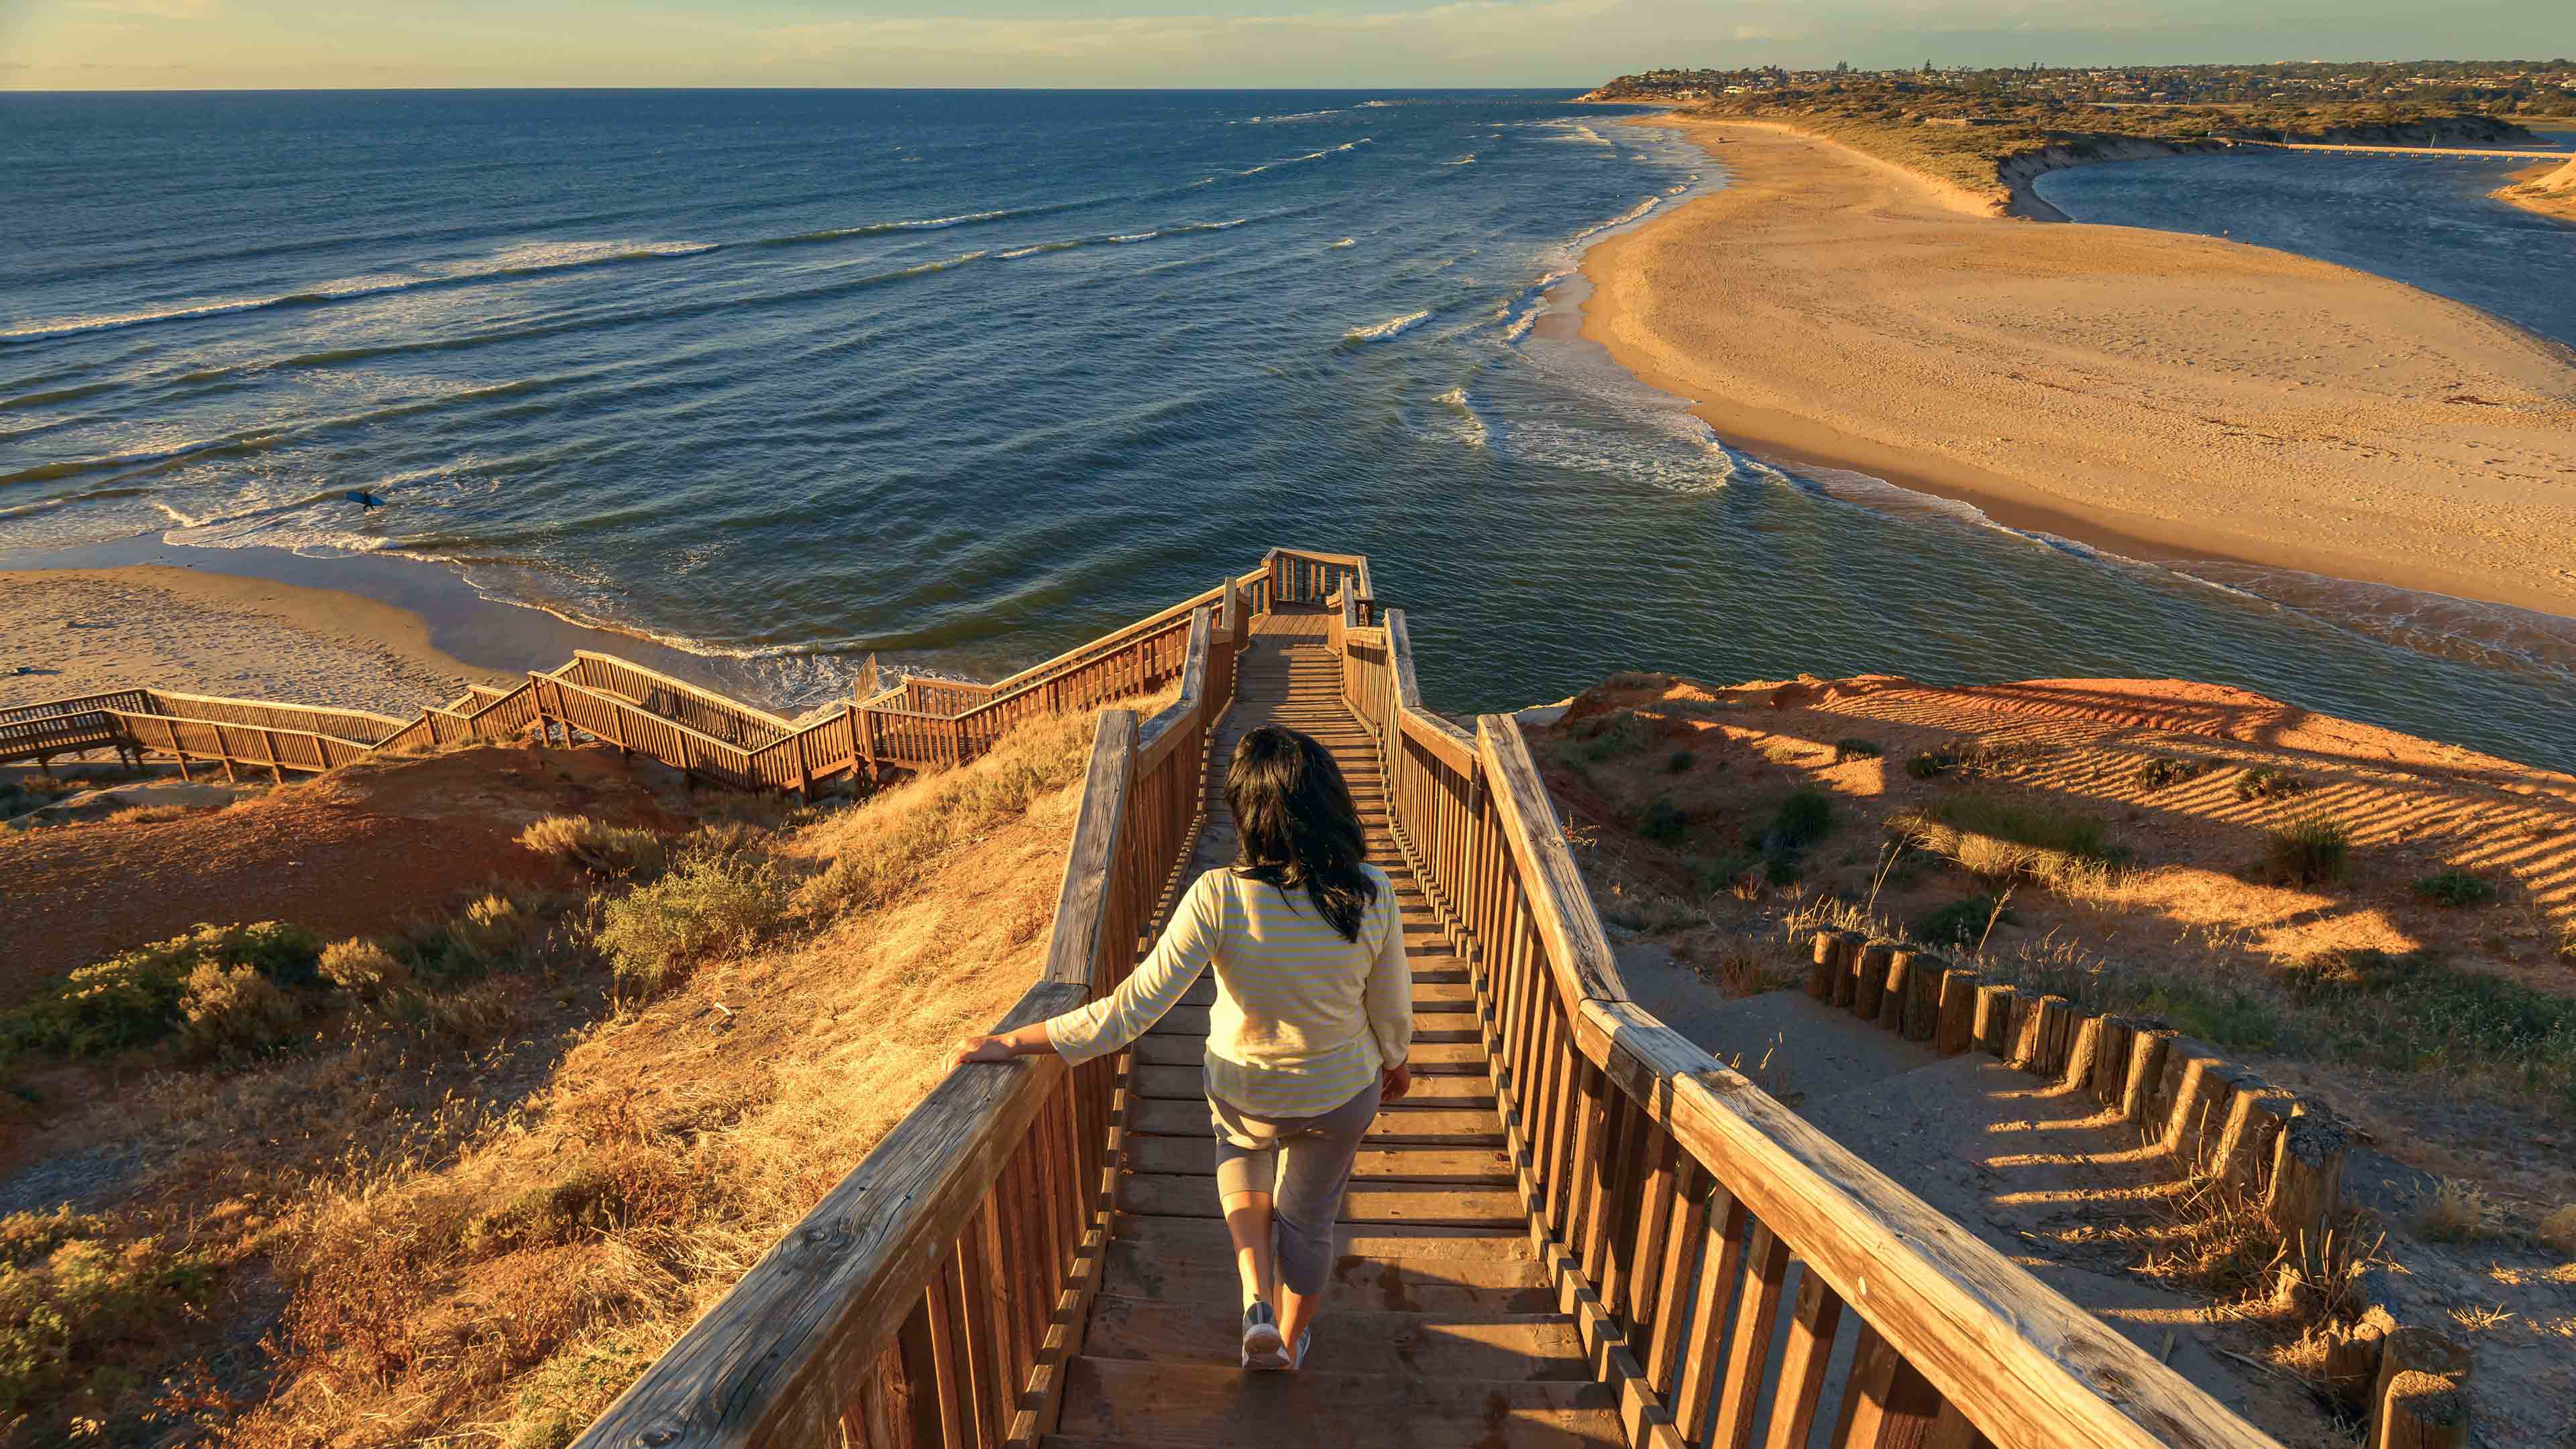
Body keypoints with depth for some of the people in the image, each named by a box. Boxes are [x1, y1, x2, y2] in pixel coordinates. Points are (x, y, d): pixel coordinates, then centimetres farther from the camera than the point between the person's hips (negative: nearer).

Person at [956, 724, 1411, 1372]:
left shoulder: (1219, 897, -33)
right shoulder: (1373, 893, -26)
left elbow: (1132, 1010, -32)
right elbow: (1392, 1006, -10)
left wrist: (1010, 1043, -22)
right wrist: (1398, 1059, 13)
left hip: (1245, 1093, -1)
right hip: (1344, 1097, 1)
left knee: (1243, 1165, 37)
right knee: (1309, 1219, 28)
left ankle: (1257, 1303, 24)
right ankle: (1291, 1340, 53)